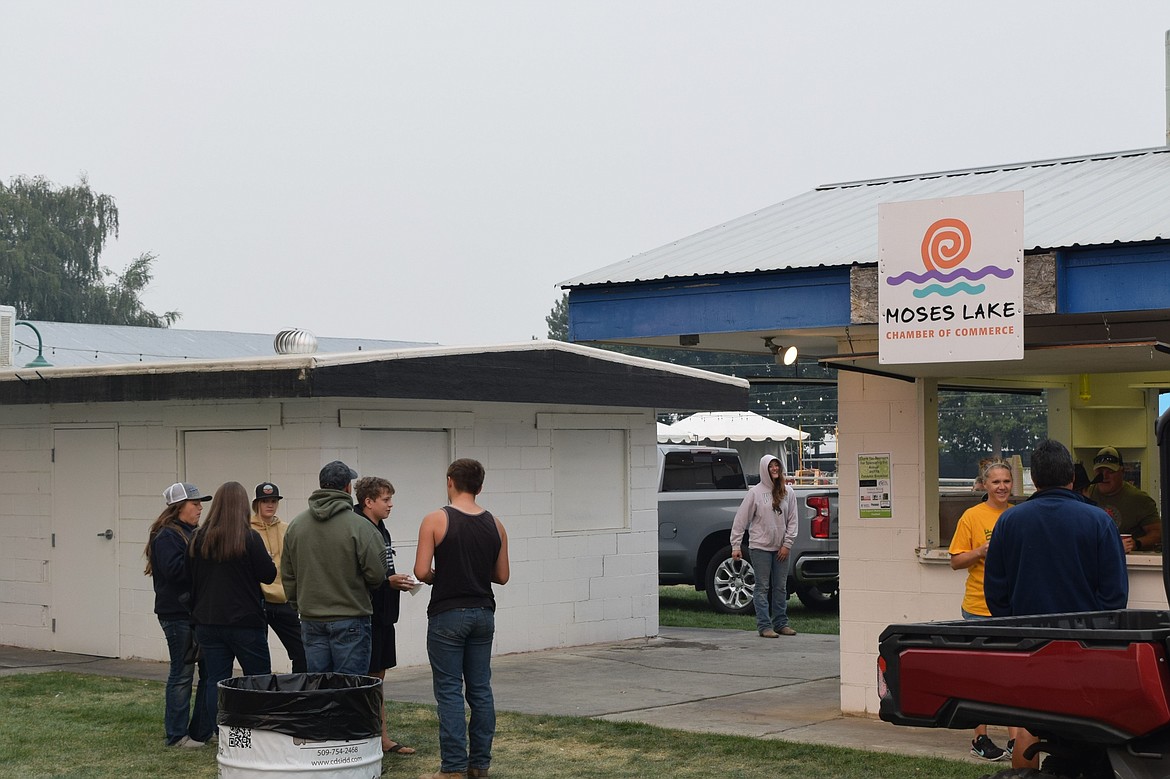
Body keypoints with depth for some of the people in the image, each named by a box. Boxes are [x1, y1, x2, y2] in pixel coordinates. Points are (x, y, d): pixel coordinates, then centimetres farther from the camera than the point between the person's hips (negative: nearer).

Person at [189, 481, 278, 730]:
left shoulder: (198, 538, 2)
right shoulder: (249, 538, -12)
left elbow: (190, 577, 9)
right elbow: (268, 575, -7)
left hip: (207, 622, 4)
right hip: (245, 622, -4)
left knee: (216, 682, 6)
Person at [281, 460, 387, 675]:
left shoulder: (295, 525, 5)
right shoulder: (360, 526, -13)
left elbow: (287, 576, 10)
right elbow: (377, 574, -13)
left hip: (311, 622, 5)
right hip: (350, 621, -5)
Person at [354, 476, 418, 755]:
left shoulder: (381, 530, 15)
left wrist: (397, 581, 5)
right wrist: (388, 582, -21)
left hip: (382, 616, 10)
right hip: (364, 615, -10)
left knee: (378, 676, 13)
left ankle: (383, 738, 18)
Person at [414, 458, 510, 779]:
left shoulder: (436, 520, -10)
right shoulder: (494, 524, 4)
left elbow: (421, 571, -14)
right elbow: (502, 575, 7)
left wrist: (440, 576, 7)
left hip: (447, 615, -5)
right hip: (483, 614, 5)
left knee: (450, 692, -2)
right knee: (480, 690, 10)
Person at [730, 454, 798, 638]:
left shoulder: (787, 492, 6)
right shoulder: (755, 492, -3)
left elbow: (792, 520, 7)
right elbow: (740, 519, -4)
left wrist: (787, 543, -2)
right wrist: (736, 545, -8)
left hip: (780, 547, 4)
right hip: (760, 547, -4)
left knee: (781, 587, 9)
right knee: (763, 588, -2)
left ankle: (781, 623, 17)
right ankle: (764, 626, -2)